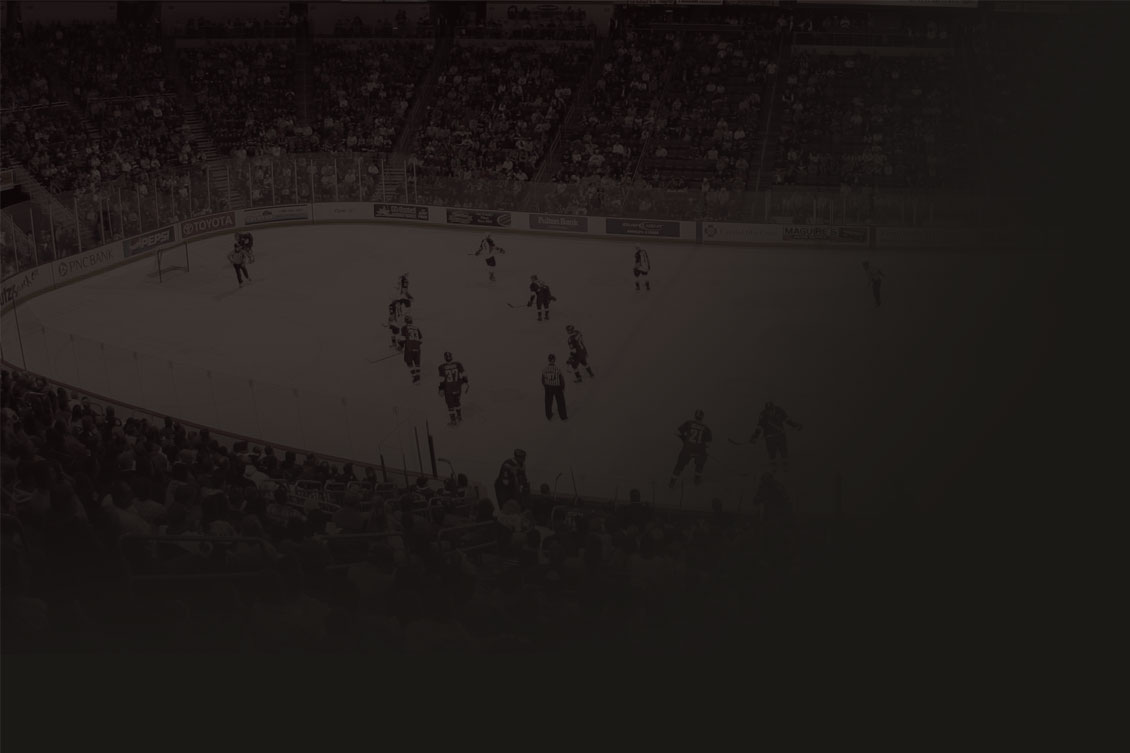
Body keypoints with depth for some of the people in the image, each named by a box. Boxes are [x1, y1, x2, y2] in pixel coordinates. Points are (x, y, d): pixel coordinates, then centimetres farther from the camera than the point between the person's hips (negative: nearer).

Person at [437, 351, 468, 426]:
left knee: (450, 404, 11)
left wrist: (441, 389, -5)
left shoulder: (442, 367, -16)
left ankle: (454, 421, 16)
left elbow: (442, 380, -14)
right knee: (456, 401, 26)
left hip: (448, 388, -3)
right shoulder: (458, 364, -10)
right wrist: (466, 382, 8)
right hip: (458, 387, 3)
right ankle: (459, 417, 38)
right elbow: (463, 375, -5)